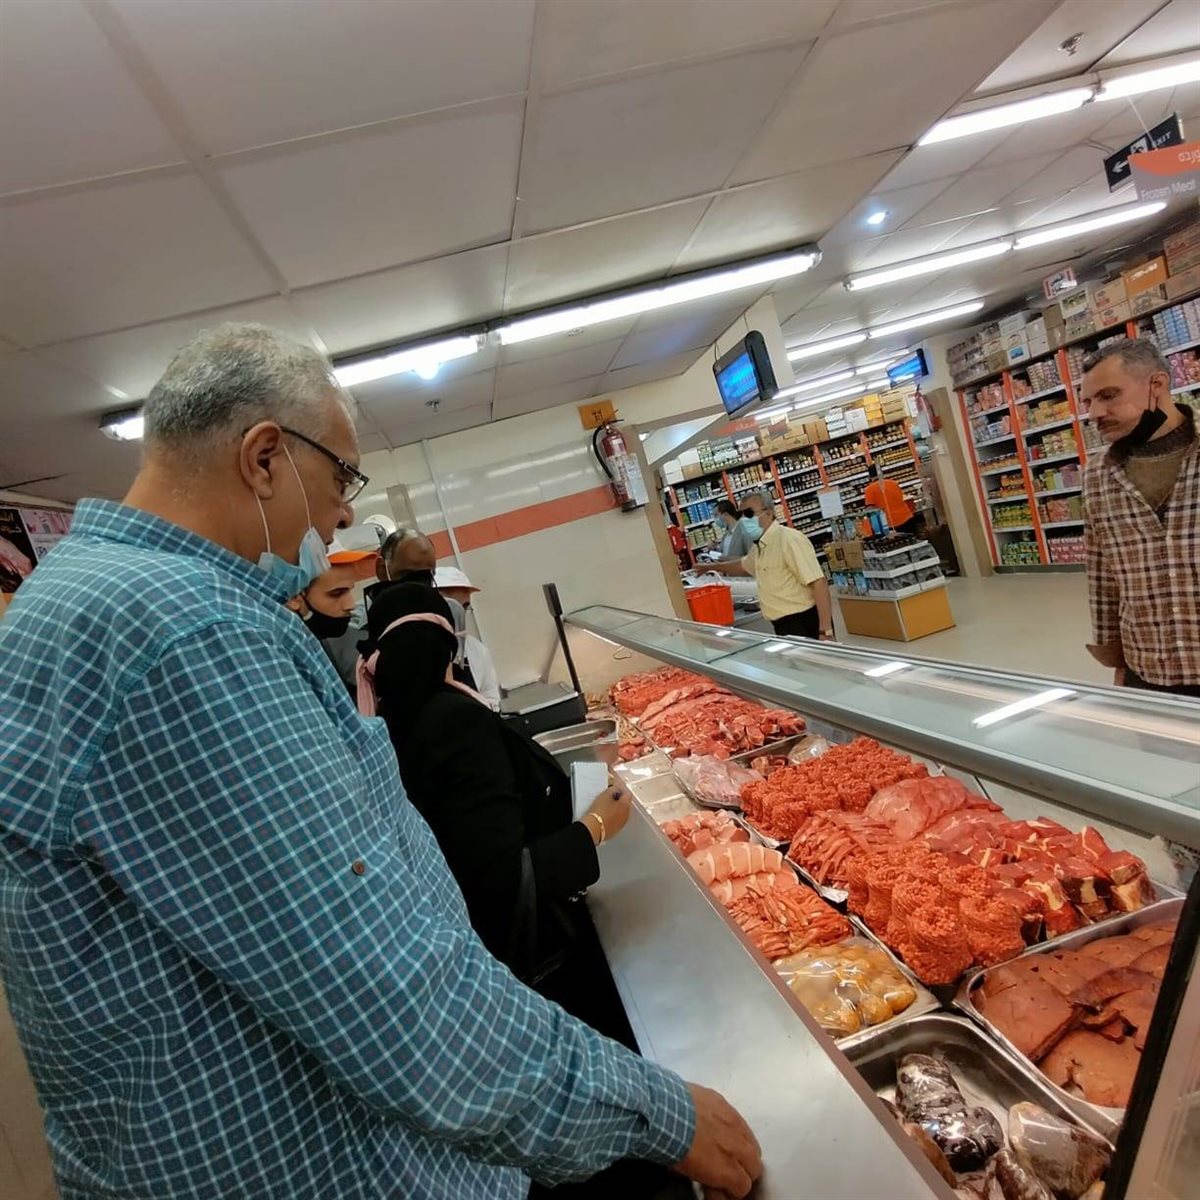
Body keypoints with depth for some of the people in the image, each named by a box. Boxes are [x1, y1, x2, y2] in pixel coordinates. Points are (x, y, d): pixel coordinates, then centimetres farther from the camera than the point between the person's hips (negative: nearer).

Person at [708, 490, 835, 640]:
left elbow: (819, 583, -23)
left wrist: (826, 631, -27)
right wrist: (713, 567, 40)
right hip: (784, 627, 9)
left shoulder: (789, 539, -17)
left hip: (805, 624, -9)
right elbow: (743, 566, 37)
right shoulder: (760, 546, 13)